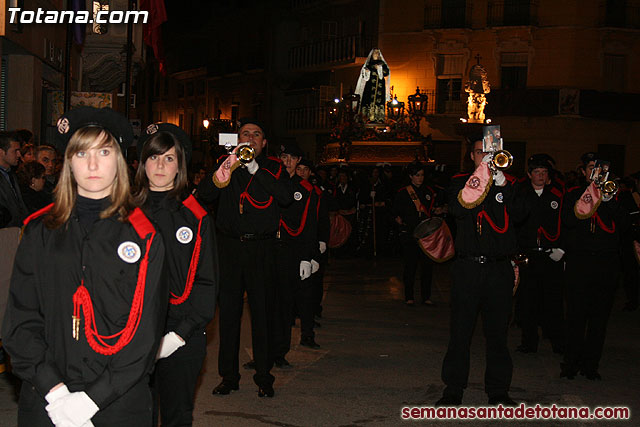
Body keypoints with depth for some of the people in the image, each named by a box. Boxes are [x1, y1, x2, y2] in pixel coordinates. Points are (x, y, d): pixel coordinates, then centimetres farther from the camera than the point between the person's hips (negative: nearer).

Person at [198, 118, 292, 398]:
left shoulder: (272, 168, 8)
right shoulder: (226, 164, 10)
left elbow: (285, 197, -10)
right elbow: (203, 195, -3)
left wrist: (254, 168, -16)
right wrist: (221, 174, -21)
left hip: (261, 248, -1)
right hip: (230, 246, 1)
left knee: (262, 312, 0)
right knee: (228, 311, 3)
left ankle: (264, 377, 10)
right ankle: (228, 376, 14)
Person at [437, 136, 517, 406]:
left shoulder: (507, 184, 10)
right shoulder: (460, 182, 7)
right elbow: (457, 208, -14)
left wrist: (501, 183, -21)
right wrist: (482, 176, -27)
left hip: (499, 269, 1)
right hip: (467, 267, -1)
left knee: (497, 331, 6)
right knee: (460, 331, 2)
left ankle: (498, 391, 18)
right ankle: (453, 389, 12)